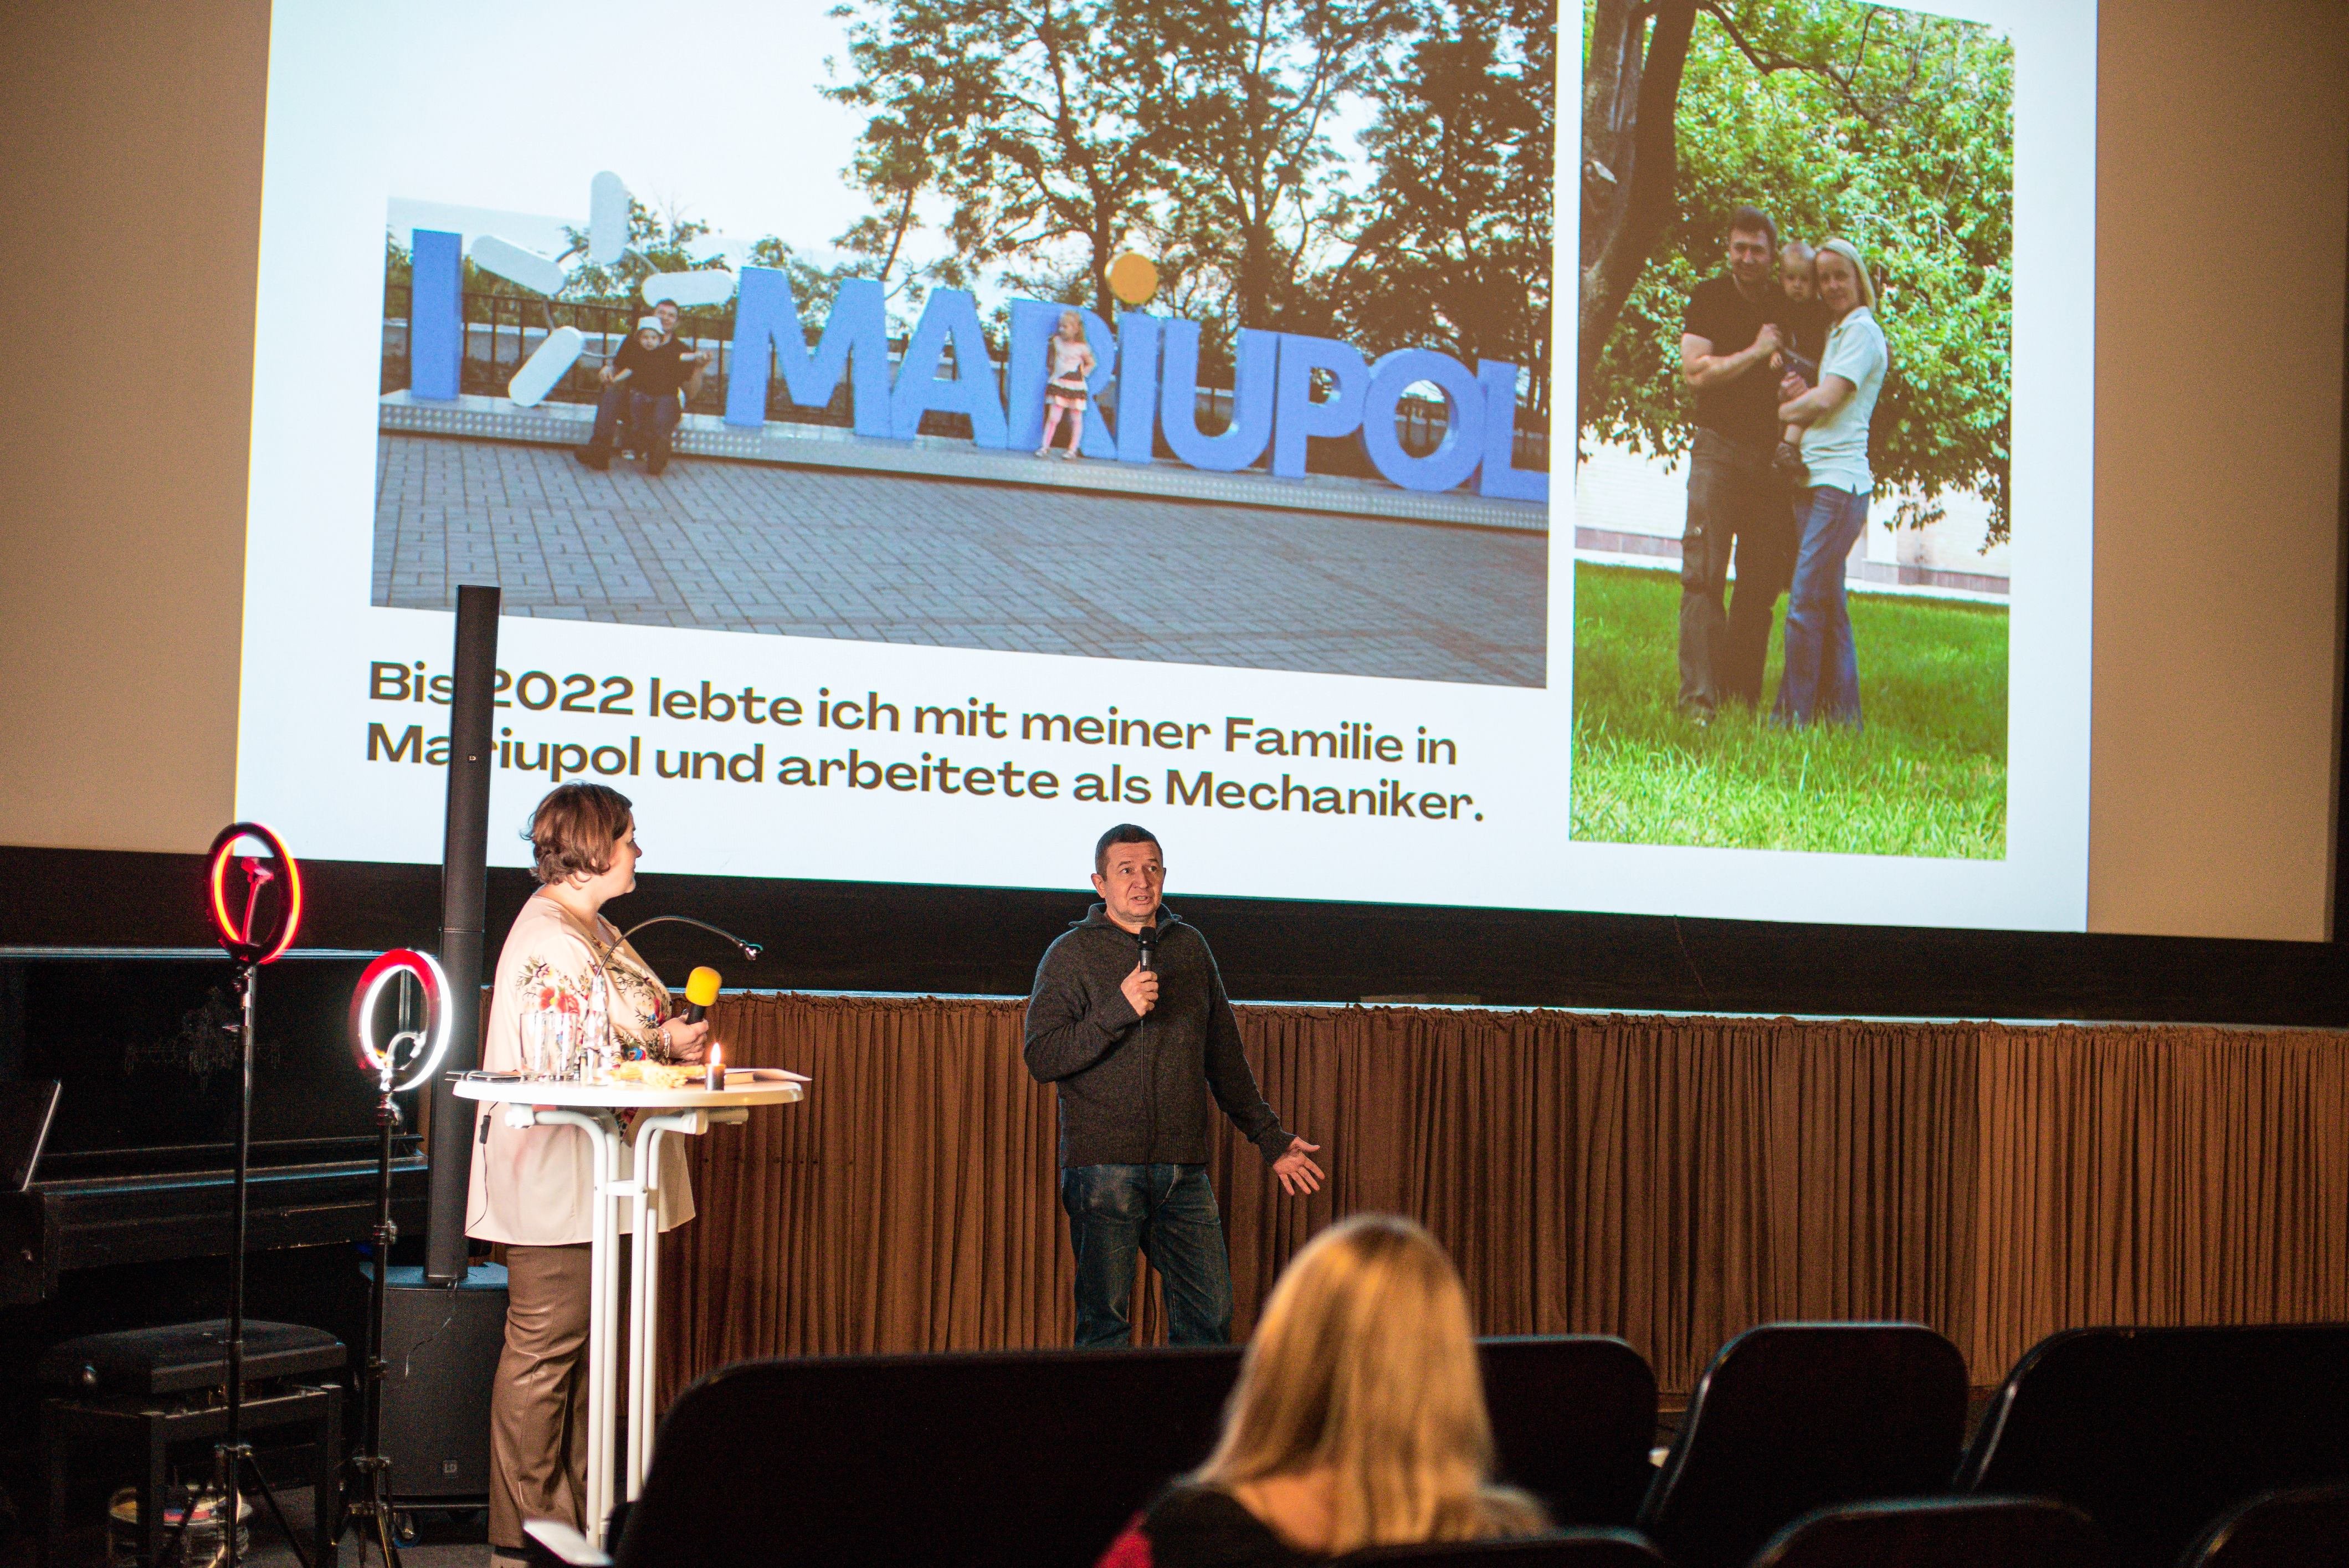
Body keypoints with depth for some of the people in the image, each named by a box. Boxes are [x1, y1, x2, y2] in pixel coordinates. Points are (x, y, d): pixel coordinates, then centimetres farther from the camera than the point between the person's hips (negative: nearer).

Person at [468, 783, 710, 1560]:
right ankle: (525, 1523, 3)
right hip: (554, 1174, -11)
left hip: (592, 1173, 11)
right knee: (544, 1348, -4)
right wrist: (664, 1046, -13)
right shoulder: (548, 937, -15)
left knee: (579, 1346, 14)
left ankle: (575, 1510, 21)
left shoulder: (592, 930, 17)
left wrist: (671, 1038, 7)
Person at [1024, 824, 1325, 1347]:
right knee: (1104, 1320, -4)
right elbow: (1041, 1058, -7)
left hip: (1184, 1168, 4)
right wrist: (1118, 1011, -17)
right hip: (1103, 1164, -4)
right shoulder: (1072, 954, 2)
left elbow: (1224, 1056, 22)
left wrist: (1270, 1139, 21)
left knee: (1211, 1315, 2)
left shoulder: (1190, 947, 15)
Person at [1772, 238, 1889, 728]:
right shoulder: (1835, 333, 22)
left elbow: (1826, 401, -14)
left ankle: (1792, 718, -9)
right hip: (1815, 483, 9)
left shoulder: (1862, 331, -5)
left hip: (1839, 482, -9)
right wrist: (1795, 393, -5)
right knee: (1829, 608, 9)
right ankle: (1842, 718, 12)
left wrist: (1783, 409, 3)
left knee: (1806, 607, -11)